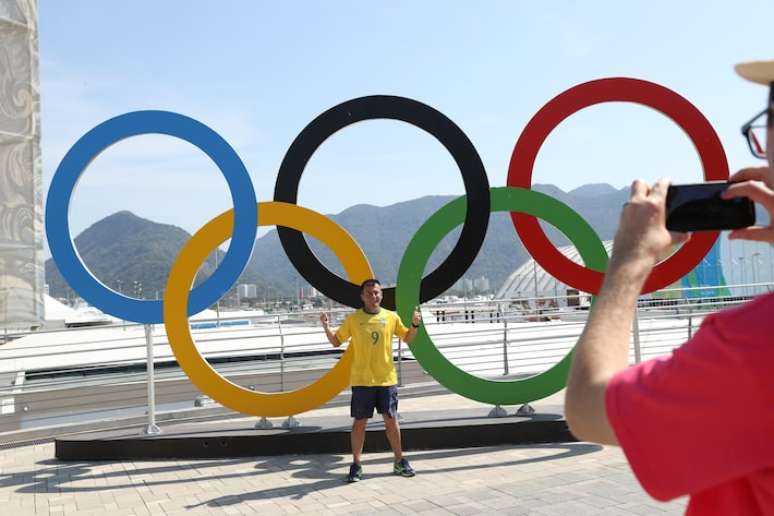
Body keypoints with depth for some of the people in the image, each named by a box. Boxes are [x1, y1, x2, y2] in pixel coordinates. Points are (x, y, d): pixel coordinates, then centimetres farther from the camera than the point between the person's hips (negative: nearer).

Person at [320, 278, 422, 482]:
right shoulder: (353, 319, -2)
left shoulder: (391, 317, 2)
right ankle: (356, 465, 15)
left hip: (387, 379, 1)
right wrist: (326, 327, -12)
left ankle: (400, 462, 22)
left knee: (391, 420, 9)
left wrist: (415, 324, -6)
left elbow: (408, 338, 13)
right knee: (360, 422, 4)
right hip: (361, 380, -1)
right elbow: (336, 341, 6)